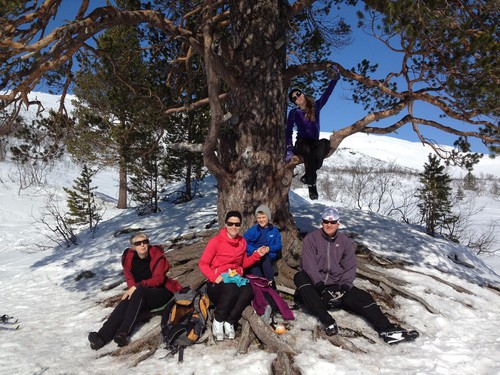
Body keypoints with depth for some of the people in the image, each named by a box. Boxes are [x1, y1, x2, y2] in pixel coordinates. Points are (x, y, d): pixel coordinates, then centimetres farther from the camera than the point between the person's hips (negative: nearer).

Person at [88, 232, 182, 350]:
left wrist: (137, 287, -27)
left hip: (160, 292, -4)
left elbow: (158, 279, -18)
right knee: (125, 303, -27)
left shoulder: (158, 256, -12)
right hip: (140, 296, 4)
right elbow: (128, 275, 9)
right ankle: (103, 335, -41)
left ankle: (124, 332, -46)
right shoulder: (129, 257, 1)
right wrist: (132, 288, -13)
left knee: (139, 292, -34)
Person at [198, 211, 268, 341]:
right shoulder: (216, 241, -8)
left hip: (236, 279, 4)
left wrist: (257, 255, 3)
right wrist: (214, 277, -22)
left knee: (248, 290, -30)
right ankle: (218, 321, -16)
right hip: (218, 283, -4)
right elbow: (203, 263, -5)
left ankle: (230, 323, -19)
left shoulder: (242, 241, 8)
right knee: (232, 289, -38)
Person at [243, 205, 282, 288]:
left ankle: (271, 283, -33)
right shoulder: (252, 230, 7)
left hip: (269, 257, 0)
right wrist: (255, 250, -18)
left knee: (264, 257, -34)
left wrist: (269, 248, -16)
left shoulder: (274, 230, 10)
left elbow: (278, 245, 5)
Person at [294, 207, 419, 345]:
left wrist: (343, 287, -16)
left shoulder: (345, 241, 6)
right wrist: (321, 287, -25)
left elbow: (350, 267, 1)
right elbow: (309, 265, -14)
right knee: (300, 277, -34)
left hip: (337, 286, 3)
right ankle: (327, 320, -38)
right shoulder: (311, 239, -4)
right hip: (316, 285, -3)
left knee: (363, 297, -19)